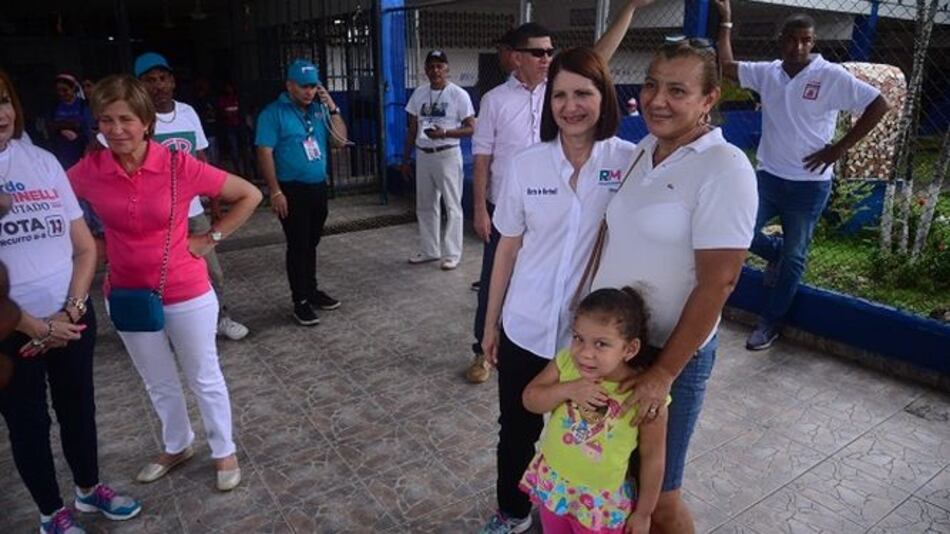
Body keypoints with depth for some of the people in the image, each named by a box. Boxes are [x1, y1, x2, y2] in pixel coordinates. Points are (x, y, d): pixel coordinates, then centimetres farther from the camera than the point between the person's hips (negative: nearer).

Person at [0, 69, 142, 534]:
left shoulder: (42, 161, -1)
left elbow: (85, 247, 3)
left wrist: (70, 311, -8)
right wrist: (38, 327, -11)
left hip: (72, 317, 3)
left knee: (78, 408, 17)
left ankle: (89, 488, 40)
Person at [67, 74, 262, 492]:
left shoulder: (179, 166, -17)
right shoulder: (88, 170, -9)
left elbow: (249, 195, -10)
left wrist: (210, 239, -9)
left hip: (186, 294, -3)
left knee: (204, 379, 14)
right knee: (159, 384, 22)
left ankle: (224, 452, 35)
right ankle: (177, 447, 46)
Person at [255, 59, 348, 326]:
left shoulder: (319, 109, 7)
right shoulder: (274, 113, -8)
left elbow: (340, 141, 6)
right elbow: (265, 153, -12)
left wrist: (332, 109, -5)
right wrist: (275, 191, -18)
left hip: (319, 187, 5)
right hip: (293, 190, -5)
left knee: (311, 243, 15)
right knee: (298, 246, -1)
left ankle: (312, 290, 28)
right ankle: (300, 301, 9)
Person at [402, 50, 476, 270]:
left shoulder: (459, 94, -5)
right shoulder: (419, 93, 8)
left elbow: (471, 128, -8)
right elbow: (412, 130, 13)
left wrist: (444, 133, -22)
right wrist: (405, 159, 11)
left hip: (447, 155, -5)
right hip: (423, 155, 5)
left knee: (452, 205, 0)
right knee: (425, 206, 10)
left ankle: (452, 254, 7)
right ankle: (429, 250, 22)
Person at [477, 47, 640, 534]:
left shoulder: (630, 162, -9)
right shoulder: (525, 165, -4)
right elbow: (508, 249, 3)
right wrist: (491, 323, 8)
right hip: (526, 330, 2)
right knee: (517, 431, 17)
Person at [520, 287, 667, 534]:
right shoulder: (566, 361, -16)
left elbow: (653, 459, -15)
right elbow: (530, 399, -11)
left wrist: (643, 513, -5)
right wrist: (568, 389, -28)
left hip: (601, 502, -4)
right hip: (551, 481, 4)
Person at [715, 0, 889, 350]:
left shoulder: (832, 77, -10)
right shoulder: (767, 72, 2)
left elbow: (878, 105, -10)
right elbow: (726, 66, 12)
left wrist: (839, 148, -12)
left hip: (809, 185, -4)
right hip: (767, 177, 4)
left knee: (793, 258, 7)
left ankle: (770, 324, 20)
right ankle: (778, 251, 33)